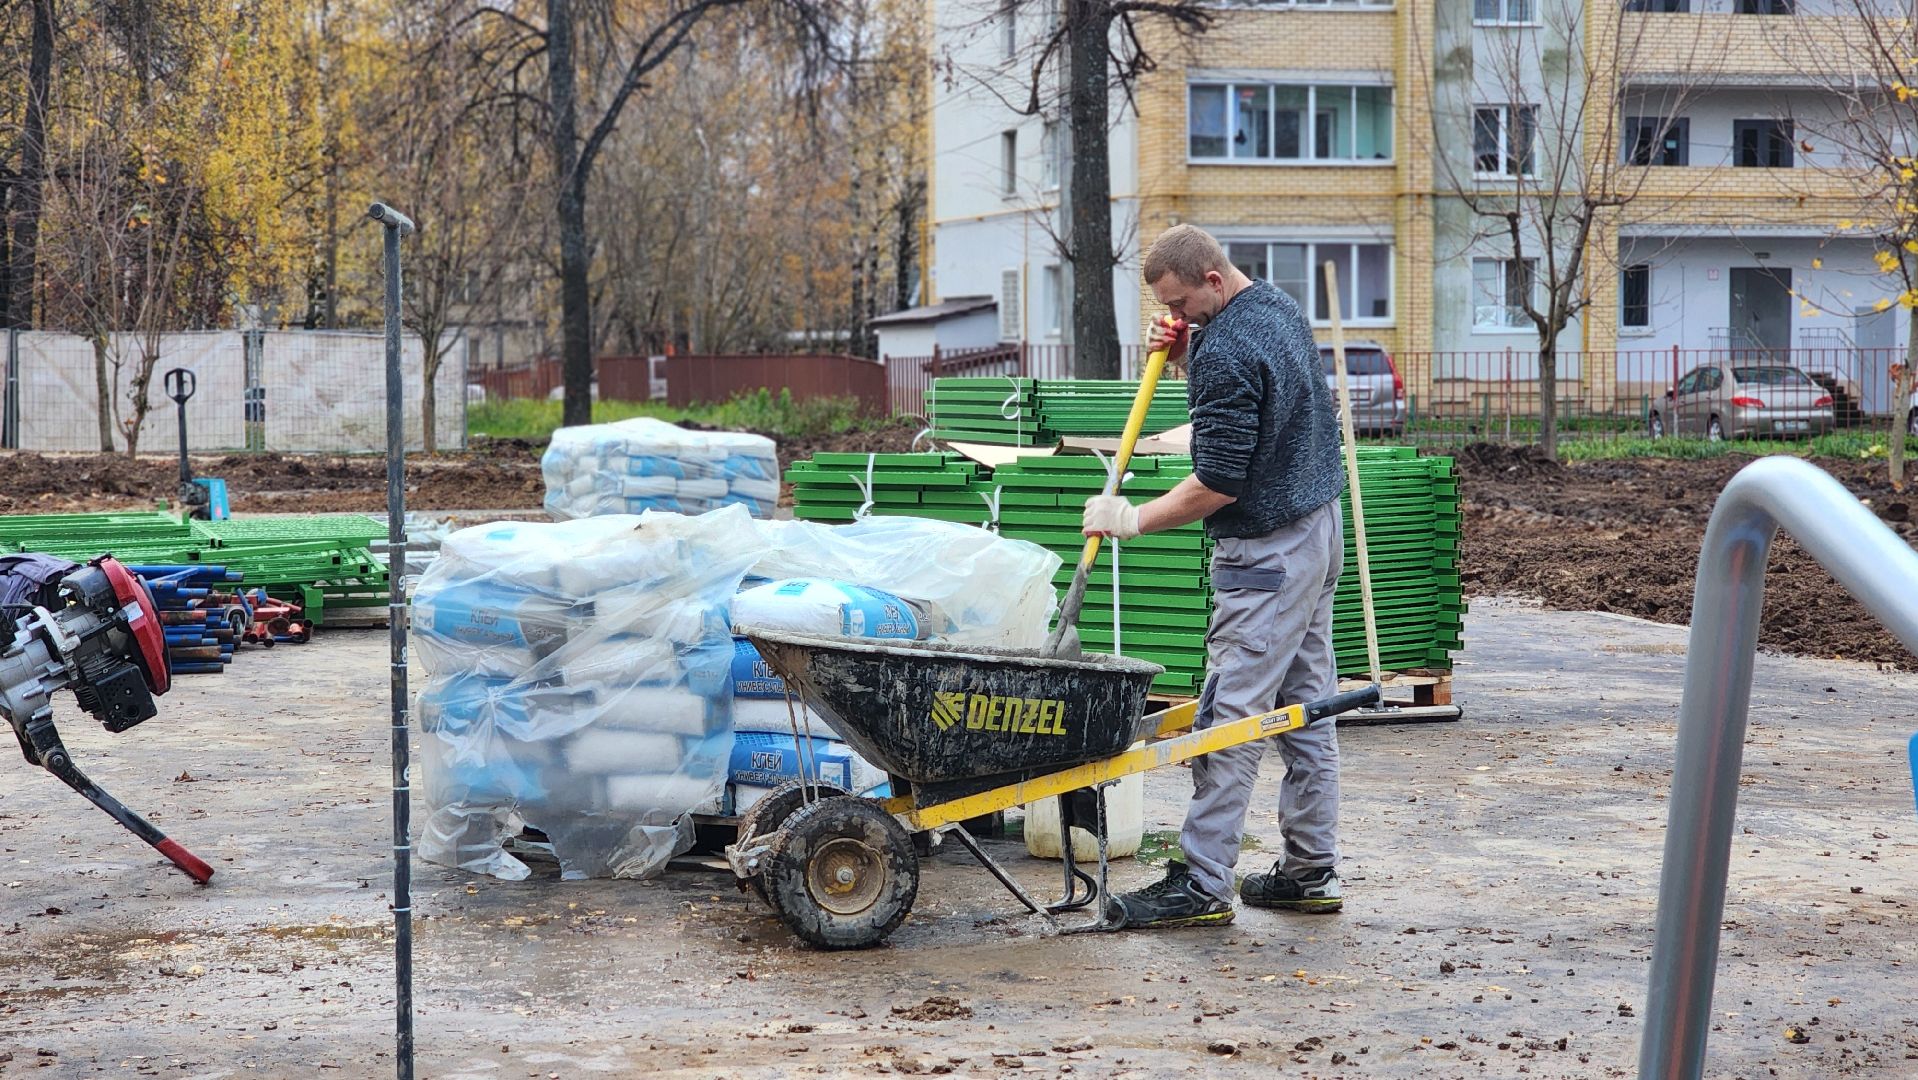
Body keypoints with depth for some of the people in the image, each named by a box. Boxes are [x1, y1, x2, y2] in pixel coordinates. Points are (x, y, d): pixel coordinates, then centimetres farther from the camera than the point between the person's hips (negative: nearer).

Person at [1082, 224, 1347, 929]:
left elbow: (1220, 481, -21)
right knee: (1305, 708, 12)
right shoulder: (1281, 309, 10)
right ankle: (1312, 871, 16)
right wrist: (1183, 356, 8)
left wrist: (1134, 519, -11)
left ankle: (1203, 886, -5)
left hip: (1267, 553, -10)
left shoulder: (1225, 351, -21)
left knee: (1231, 716, -7)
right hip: (1319, 530, 10)